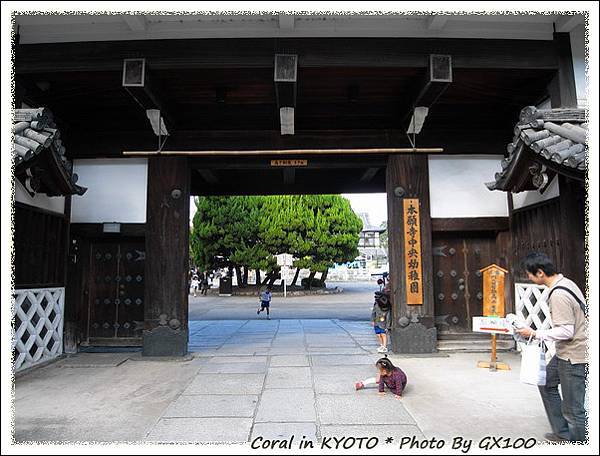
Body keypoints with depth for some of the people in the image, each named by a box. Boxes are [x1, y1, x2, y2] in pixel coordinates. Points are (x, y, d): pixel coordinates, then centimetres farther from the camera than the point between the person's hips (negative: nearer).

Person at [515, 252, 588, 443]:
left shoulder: (558, 295, -26)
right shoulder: (565, 282, 4)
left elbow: (566, 332, -26)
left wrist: (535, 334, -17)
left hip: (574, 356, -11)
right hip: (566, 352, 11)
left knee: (573, 409, 0)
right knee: (546, 383, 22)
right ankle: (563, 434, 32)